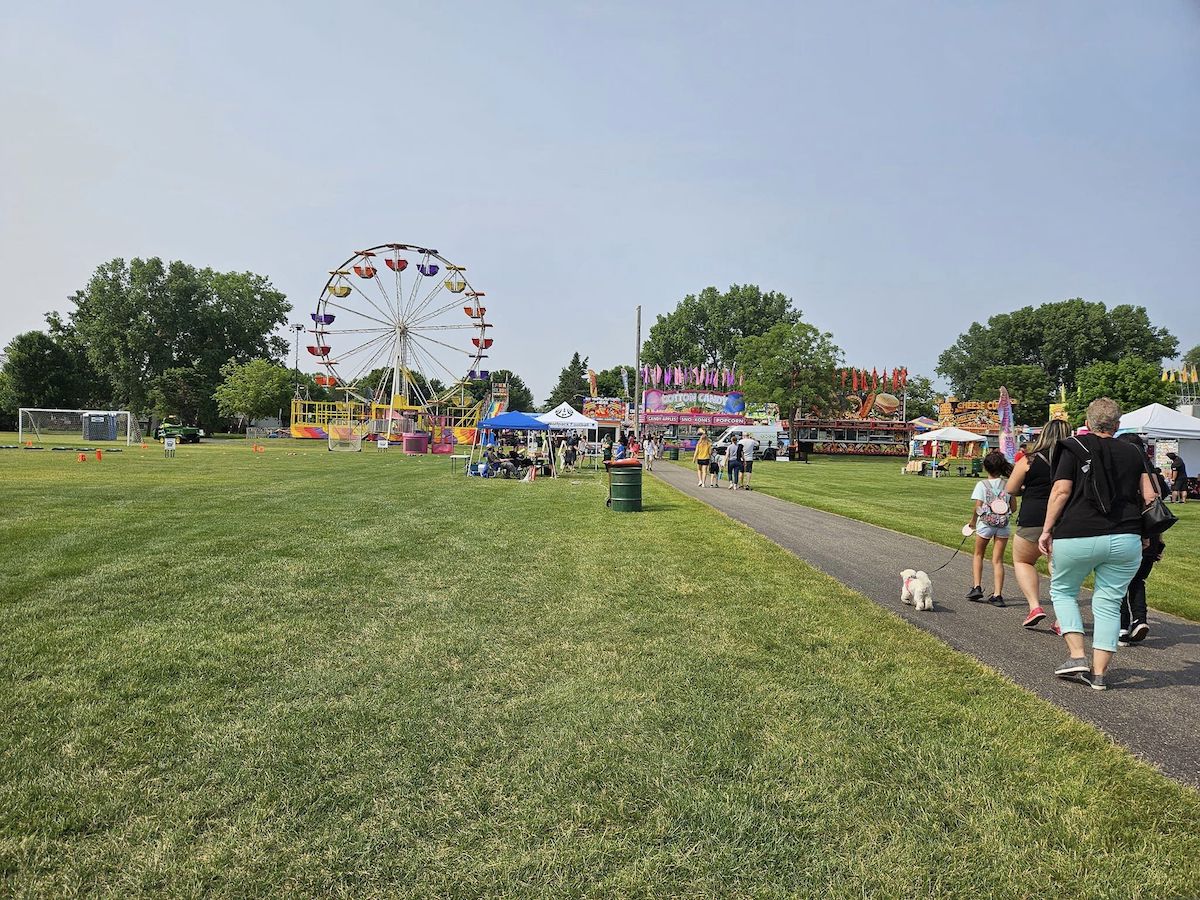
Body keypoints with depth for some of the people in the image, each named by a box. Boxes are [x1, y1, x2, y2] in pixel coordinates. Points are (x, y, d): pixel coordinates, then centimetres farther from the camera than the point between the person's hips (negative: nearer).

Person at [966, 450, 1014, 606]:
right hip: (1003, 525, 2)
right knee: (998, 560, 5)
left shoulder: (982, 485, -8)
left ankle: (977, 587, 10)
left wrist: (973, 521, 4)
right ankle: (997, 595, -1)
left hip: (985, 524, -2)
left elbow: (977, 507, -12)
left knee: (978, 555, 19)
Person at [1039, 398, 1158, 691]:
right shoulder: (1132, 452, 11)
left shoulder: (1074, 447, 1)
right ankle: (1099, 673, 9)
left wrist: (1047, 530, -4)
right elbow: (1149, 496, 8)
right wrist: (1145, 533, 21)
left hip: (1077, 537, -3)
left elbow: (1061, 491, -8)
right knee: (1109, 603, 8)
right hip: (1125, 541, 3)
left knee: (1062, 590, 16)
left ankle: (1077, 656, 4)